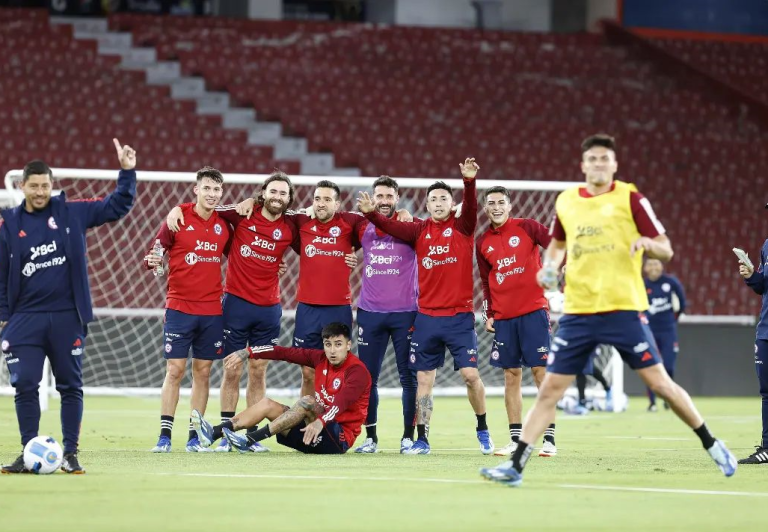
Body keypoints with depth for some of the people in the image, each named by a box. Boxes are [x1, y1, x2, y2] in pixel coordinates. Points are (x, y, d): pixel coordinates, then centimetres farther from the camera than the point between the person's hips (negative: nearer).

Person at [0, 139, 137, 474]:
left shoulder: (71, 213, 3)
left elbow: (117, 207, 8)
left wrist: (127, 172, -2)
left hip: (67, 317, 1)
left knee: (71, 386, 4)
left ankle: (70, 454, 10)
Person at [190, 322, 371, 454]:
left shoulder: (357, 371, -16)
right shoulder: (321, 358, 5)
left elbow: (341, 402, -33)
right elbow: (285, 353, 3)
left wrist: (320, 423, -49)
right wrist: (247, 352, -3)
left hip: (339, 438, -8)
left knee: (307, 401, -30)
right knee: (267, 404, 1)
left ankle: (251, 439, -34)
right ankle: (214, 433, -17)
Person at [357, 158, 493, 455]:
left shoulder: (462, 228, 1)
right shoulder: (419, 231, 6)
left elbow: (471, 208, -18)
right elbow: (392, 227, -8)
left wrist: (469, 181, -36)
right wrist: (370, 214, -27)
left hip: (459, 316, -2)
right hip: (426, 317, 2)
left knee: (471, 375, -7)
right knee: (424, 380, 3)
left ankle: (483, 431, 12)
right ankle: (422, 440, 9)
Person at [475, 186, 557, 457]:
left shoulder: (526, 227, -2)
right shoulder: (483, 243, 10)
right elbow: (486, 282, 16)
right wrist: (488, 314, 9)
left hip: (533, 310, -4)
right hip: (503, 317, 4)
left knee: (540, 371, -6)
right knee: (511, 375, 4)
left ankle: (549, 439, -6)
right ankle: (515, 438, 8)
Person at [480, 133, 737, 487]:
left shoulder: (629, 198, -2)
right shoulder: (566, 202, 9)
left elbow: (666, 250, 0)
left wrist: (648, 243, -22)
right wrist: (549, 267, 8)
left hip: (624, 308, -3)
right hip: (578, 312, 3)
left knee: (659, 382, -3)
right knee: (549, 389, -1)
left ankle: (711, 445, 13)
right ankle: (515, 466, 0)